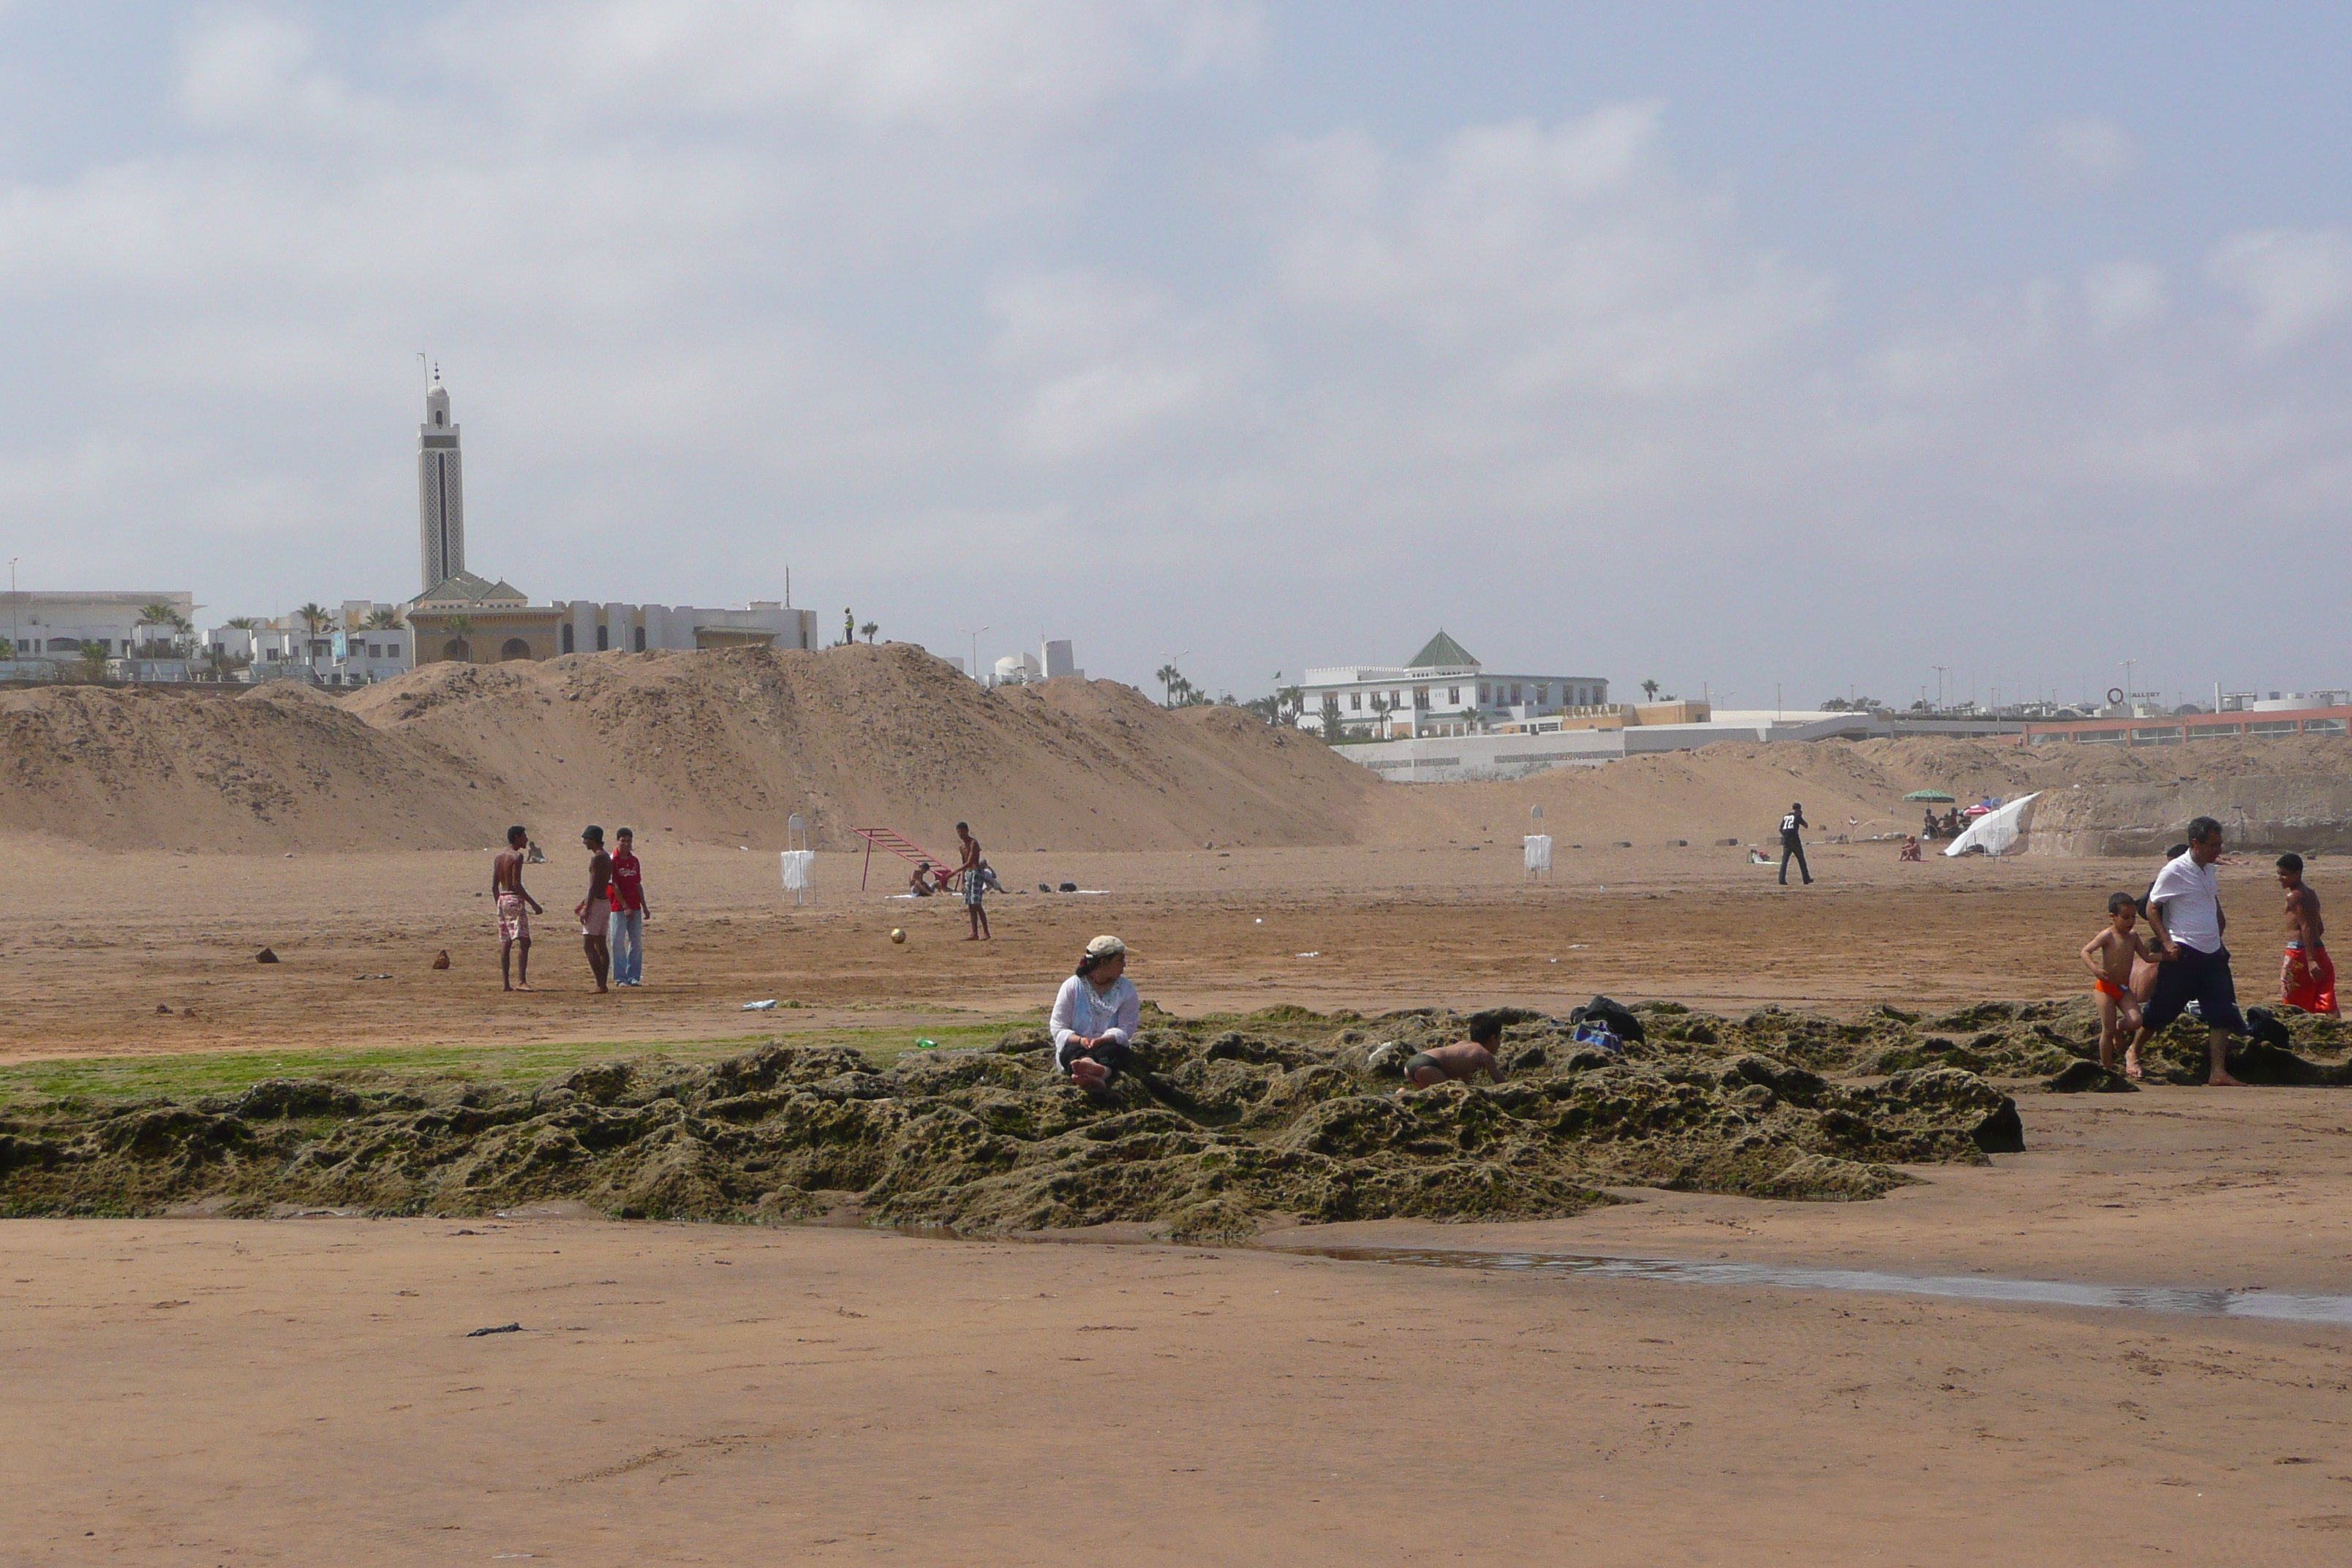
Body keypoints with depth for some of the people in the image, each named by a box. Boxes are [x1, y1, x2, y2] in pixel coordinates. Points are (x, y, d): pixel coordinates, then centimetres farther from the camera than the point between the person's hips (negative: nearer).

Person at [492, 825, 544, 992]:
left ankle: (506, 982, 8)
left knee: (505, 943, 9)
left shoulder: (498, 859, 14)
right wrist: (533, 904, -15)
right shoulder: (517, 857, -10)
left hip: (502, 899, 8)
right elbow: (517, 885, -17)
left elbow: (494, 886, 14)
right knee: (524, 942, -11)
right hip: (515, 900, -8)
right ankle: (522, 981, -21)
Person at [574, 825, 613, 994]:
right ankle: (603, 984, 10)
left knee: (588, 945, -10)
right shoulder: (607, 858, 16)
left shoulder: (597, 858, -14)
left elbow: (594, 886, -20)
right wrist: (584, 903, 27)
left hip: (596, 904, -10)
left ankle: (600, 984, -16)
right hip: (606, 902, 10)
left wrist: (586, 908, -20)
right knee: (601, 945, 11)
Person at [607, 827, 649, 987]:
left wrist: (644, 907, 15)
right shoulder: (612, 861, -7)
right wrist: (625, 907, -17)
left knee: (637, 943, 5)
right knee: (618, 943, -4)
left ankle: (634, 976, 12)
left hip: (635, 908, 6)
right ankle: (620, 978, 0)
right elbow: (614, 886, -12)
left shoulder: (634, 861, 13)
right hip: (618, 908, -6)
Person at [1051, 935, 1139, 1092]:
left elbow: (1126, 1028, -3)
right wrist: (1079, 1040, -22)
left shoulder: (1126, 989, 8)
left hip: (1110, 1046, 1)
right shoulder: (1072, 987, 4)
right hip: (1076, 1047, -1)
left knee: (1111, 1050, -35)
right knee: (1073, 1050, -36)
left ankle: (1101, 1073, -75)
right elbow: (1058, 1026, 0)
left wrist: (1102, 1040, -25)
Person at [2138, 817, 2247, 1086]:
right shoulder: (2174, 871, -12)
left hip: (2212, 953, 7)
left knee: (2222, 1015, -2)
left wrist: (2220, 934, 18)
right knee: (2159, 1013, 2)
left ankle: (2218, 1073, -2)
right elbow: (2152, 908, -9)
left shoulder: (2208, 870, 11)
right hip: (2183, 954, -7)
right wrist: (2166, 943, -16)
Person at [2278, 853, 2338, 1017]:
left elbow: (2306, 927, -20)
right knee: (2325, 1003, 1)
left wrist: (2310, 960, -27)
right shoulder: (2311, 894, 15)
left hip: (2299, 953, -8)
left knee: (2293, 1007, 3)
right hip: (2320, 951, 8)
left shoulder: (2294, 896, -11)